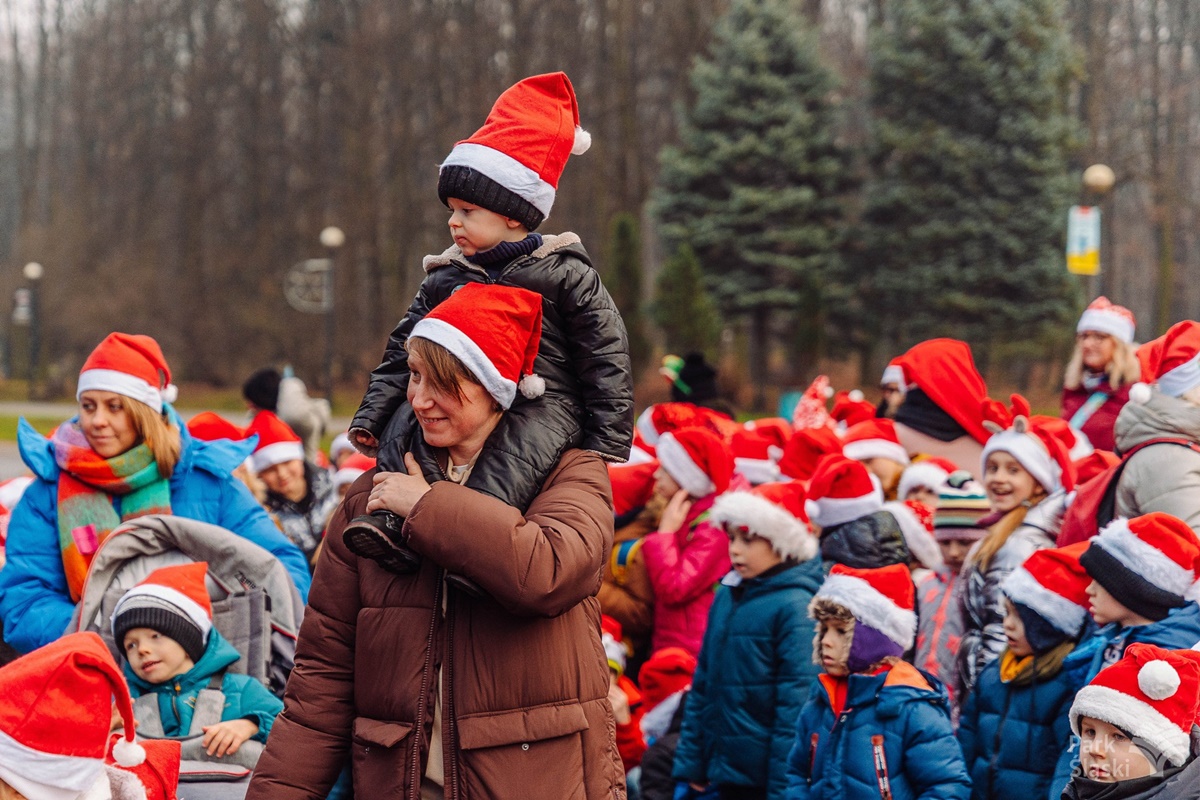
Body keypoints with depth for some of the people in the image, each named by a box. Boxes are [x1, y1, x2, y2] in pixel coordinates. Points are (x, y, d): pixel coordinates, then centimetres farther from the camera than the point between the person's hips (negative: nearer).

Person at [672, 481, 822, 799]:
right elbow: (703, 683, 14)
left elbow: (797, 701, -17)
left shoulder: (795, 606, -14)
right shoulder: (726, 597, 9)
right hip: (726, 768, 7)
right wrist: (691, 761, 11)